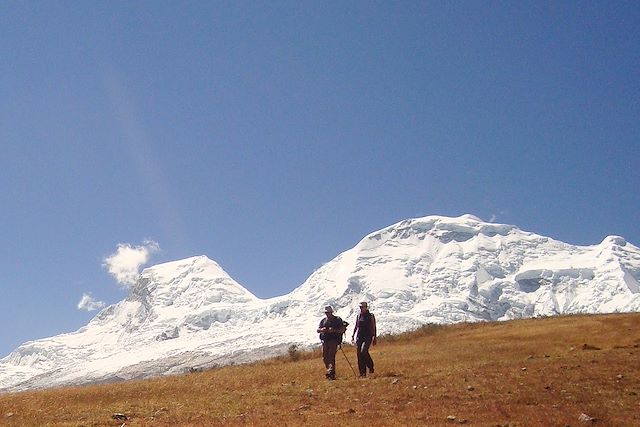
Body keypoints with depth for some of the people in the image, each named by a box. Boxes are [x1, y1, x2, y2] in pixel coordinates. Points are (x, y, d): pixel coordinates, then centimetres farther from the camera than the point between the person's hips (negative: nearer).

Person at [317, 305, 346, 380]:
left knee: (331, 356, -16)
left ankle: (331, 373, -22)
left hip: (333, 341, -5)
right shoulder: (323, 321, 16)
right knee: (325, 357, 5)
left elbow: (342, 330, -3)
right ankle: (330, 371, 20)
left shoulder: (337, 320, 3)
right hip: (325, 341, 5)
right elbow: (318, 330, 12)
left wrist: (334, 330, -18)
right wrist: (322, 330, -11)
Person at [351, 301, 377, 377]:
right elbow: (356, 326, 19)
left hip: (368, 337, -5)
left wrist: (374, 338, -5)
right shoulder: (358, 316, 11)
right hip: (359, 337, 5)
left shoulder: (371, 316, -1)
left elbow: (374, 328, 0)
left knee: (363, 351, -23)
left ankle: (370, 366, 0)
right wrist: (353, 335, 11)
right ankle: (362, 373, 6)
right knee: (359, 354, 0)